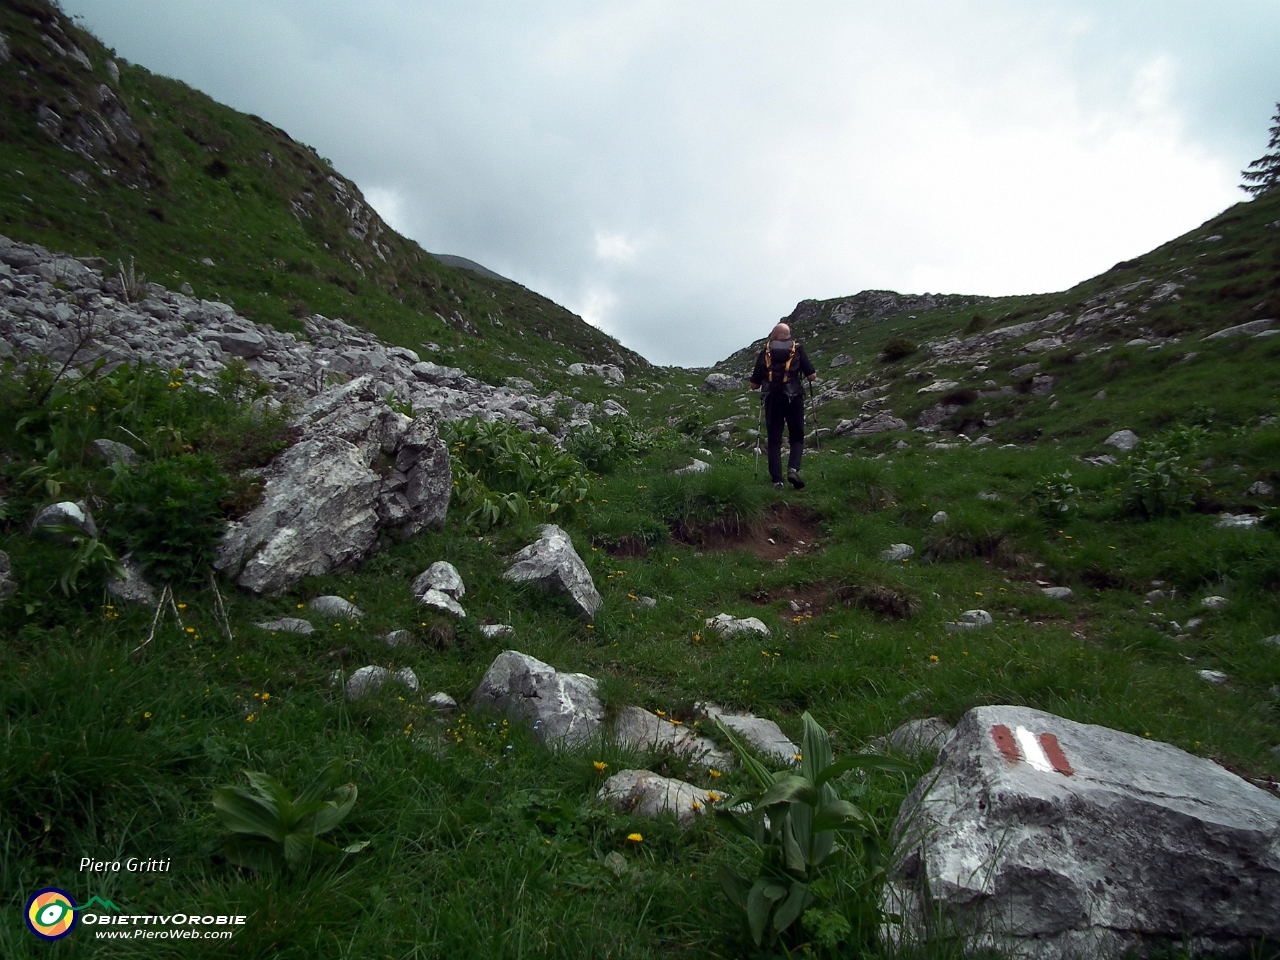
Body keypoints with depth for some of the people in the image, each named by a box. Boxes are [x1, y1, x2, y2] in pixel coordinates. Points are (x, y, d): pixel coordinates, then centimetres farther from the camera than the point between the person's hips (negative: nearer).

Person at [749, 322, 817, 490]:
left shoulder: (765, 352, 7)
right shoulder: (797, 350, 4)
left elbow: (754, 385, 7)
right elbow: (812, 376, -1)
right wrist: (814, 374, 22)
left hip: (772, 400, 1)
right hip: (793, 399, -1)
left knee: (774, 441, 6)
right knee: (797, 438, 11)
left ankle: (777, 480, -2)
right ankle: (793, 469, -13)